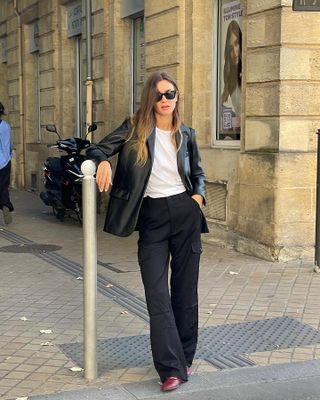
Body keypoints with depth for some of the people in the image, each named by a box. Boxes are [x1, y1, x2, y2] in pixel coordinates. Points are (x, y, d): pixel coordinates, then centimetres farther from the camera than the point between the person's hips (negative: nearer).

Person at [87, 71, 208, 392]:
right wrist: (103, 161, -22)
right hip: (151, 218, -2)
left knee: (185, 290, 8)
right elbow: (98, 149, 0)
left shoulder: (186, 134, 9)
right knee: (157, 293, -8)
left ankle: (185, 357, 22)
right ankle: (171, 368, -5)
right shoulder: (134, 128, 1)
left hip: (185, 213, 2)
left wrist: (198, 194, 2)